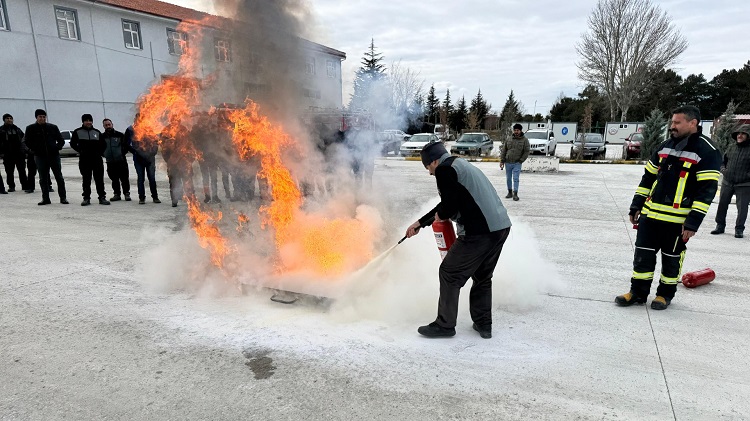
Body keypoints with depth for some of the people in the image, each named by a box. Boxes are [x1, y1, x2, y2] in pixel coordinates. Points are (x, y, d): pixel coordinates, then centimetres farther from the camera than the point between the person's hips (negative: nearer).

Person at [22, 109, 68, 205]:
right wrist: (33, 149, -1)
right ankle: (45, 198, 11)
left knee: (59, 177, 0)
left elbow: (61, 141, 11)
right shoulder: (31, 128, 5)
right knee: (43, 179, 5)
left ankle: (63, 197, 5)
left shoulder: (53, 127, 6)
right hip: (40, 157, 0)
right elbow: (26, 141, 10)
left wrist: (57, 148, -4)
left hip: (54, 155, 0)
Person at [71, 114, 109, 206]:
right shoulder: (77, 132, 4)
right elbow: (73, 144, 7)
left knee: (99, 179, 0)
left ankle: (102, 197, 4)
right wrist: (80, 151, -4)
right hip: (84, 160, -1)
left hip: (97, 160, 1)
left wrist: (99, 153, 3)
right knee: (86, 180, 4)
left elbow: (102, 145, 16)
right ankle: (86, 198, 9)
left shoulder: (97, 132, 11)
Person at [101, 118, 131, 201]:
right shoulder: (102, 137, 5)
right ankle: (117, 194, 16)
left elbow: (126, 145, 6)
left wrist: (123, 153, -1)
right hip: (110, 162, 2)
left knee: (124, 179, -1)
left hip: (121, 161, -2)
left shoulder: (120, 135, 0)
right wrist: (105, 155, 5)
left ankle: (127, 194, 9)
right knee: (114, 180, 8)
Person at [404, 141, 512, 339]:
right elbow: (450, 202, 29)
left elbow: (450, 204, -15)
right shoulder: (461, 165, 25)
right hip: (501, 227, 10)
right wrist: (419, 223, 32)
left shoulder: (444, 169, -5)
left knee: (450, 274, 4)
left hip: (479, 232, -10)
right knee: (482, 277, 21)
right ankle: (483, 324, 28)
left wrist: (440, 215, 8)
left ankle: (445, 325, 13)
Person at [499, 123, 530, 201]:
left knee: (516, 179, -8)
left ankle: (515, 194, -6)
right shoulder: (509, 140, 8)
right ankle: (510, 192, 22)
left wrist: (521, 161, -9)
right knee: (508, 178, 9)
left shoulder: (524, 140, 0)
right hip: (508, 163, 3)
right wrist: (502, 161, 2)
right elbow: (503, 151, 9)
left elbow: (526, 151, -2)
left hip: (517, 163, -3)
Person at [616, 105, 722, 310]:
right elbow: (648, 178, 15)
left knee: (671, 258, 10)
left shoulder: (707, 151, -9)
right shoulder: (665, 146, 11)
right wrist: (636, 206, 11)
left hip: (678, 219, -5)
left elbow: (707, 190, -13)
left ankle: (666, 294, 27)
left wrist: (693, 222, -18)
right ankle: (638, 292, 18)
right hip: (650, 214, 5)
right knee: (643, 254, 6)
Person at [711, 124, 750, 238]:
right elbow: (723, 161, 20)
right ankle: (720, 226, 20)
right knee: (722, 205, 8)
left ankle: (739, 229, 12)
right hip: (727, 183, 4)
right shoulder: (731, 148, 9)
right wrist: (723, 170, 3)